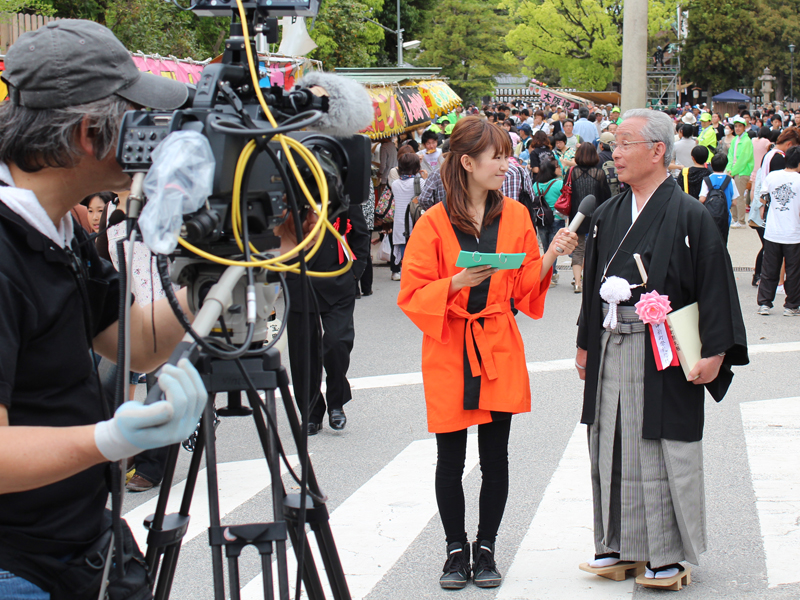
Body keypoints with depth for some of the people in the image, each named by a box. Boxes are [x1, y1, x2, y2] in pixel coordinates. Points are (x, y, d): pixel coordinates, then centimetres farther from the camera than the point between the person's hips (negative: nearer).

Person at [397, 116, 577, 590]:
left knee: (496, 456, 4)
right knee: (451, 459, 3)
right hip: (449, 351, -2)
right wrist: (458, 282, -21)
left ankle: (486, 549, 17)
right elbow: (413, 296, -7)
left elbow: (525, 284, 9)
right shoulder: (433, 223, -6)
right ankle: (456, 549, 17)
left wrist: (551, 257, -7)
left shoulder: (515, 215, 5)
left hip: (499, 347, 3)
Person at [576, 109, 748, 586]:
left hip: (664, 356, -6)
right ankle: (620, 544, 22)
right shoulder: (608, 216, 10)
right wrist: (586, 344, 17)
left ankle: (669, 551, 12)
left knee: (662, 450, 0)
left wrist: (716, 352, -14)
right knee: (613, 448, 10)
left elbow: (716, 286, -10)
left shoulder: (690, 216, -9)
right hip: (611, 351, 6)